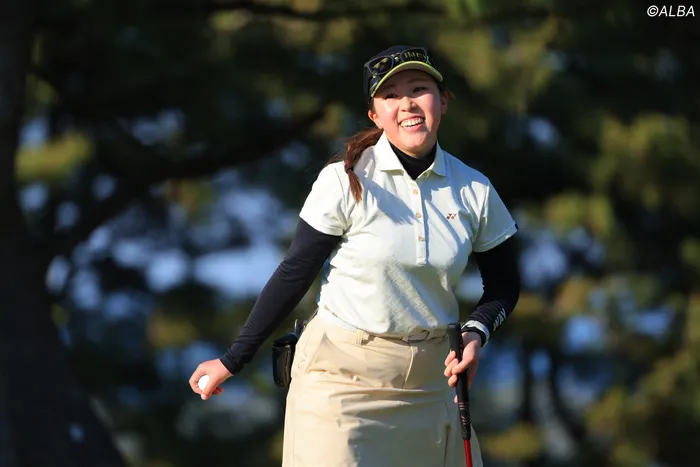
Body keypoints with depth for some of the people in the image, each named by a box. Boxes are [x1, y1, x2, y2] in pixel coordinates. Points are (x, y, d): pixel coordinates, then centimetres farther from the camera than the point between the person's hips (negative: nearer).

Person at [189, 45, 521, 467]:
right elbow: (294, 275, -5)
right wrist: (233, 361, -4)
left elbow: (504, 285, 13)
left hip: (430, 378, 4)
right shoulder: (346, 182, -10)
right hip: (343, 377, -4)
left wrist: (476, 334, -7)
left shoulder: (474, 191, 1)